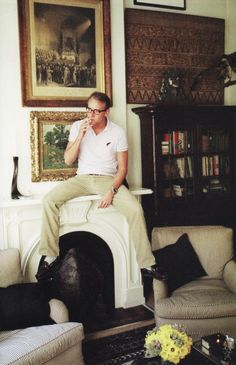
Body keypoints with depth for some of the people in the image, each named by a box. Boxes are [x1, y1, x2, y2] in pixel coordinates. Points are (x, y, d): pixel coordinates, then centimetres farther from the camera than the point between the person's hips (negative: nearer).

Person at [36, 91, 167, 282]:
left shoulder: (118, 132, -4)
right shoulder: (78, 126, 1)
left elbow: (122, 168, -3)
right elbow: (68, 160, -2)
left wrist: (112, 191, -19)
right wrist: (80, 136, -16)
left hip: (108, 179, -1)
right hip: (82, 178, 2)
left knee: (135, 209, -27)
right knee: (49, 200, -24)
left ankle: (146, 263, -15)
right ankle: (50, 256, -14)